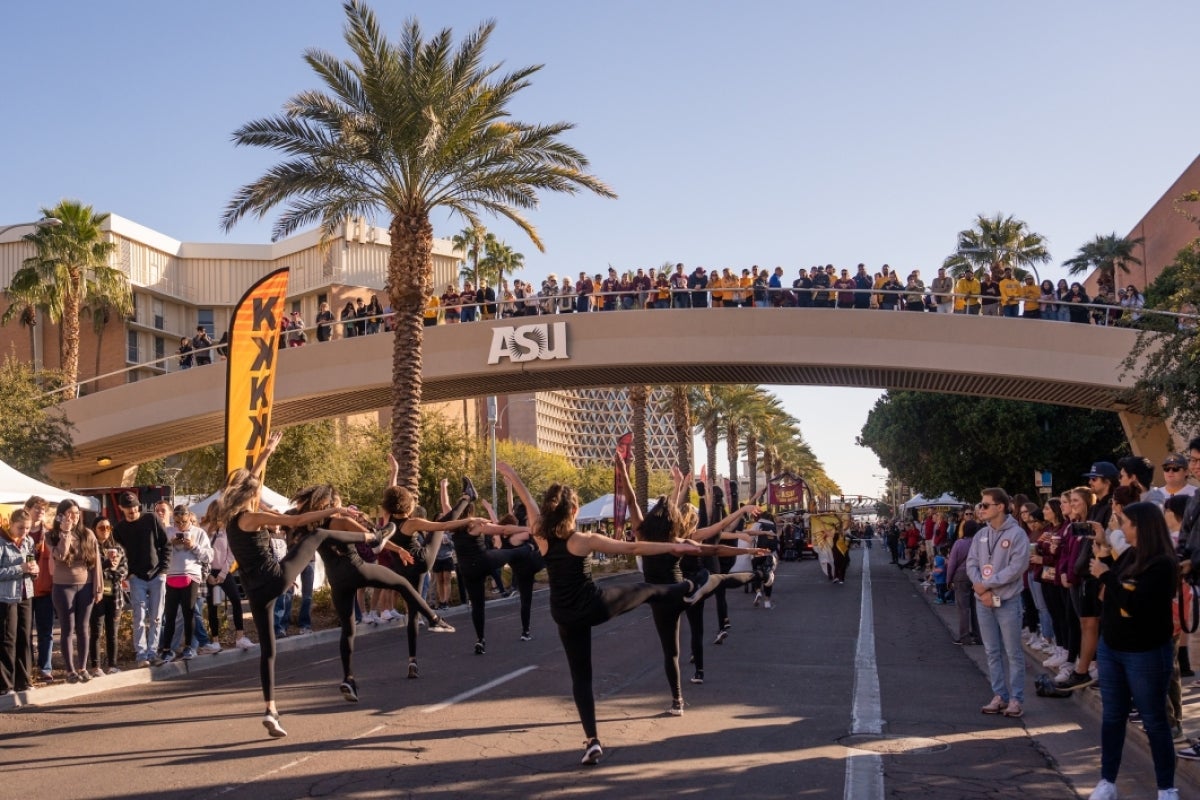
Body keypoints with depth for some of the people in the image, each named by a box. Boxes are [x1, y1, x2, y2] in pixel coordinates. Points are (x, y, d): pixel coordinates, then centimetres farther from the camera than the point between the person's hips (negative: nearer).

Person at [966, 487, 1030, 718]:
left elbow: (1017, 567, -17)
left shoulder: (1016, 534, -10)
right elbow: (971, 563, 6)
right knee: (992, 651, 10)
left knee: (1013, 652, 1)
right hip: (983, 601, 6)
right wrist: (981, 590, -10)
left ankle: (1015, 699, 7)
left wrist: (987, 583, -15)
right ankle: (999, 696, 18)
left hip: (1007, 601, -6)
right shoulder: (981, 535, 8)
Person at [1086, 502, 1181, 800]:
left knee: (1154, 720, 4)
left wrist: (1106, 575, -18)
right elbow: (1112, 592, 16)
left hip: (1146, 653, -7)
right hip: (1110, 647, 7)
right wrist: (1104, 556, 5)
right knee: (1112, 716, 12)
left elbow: (1134, 604, -26)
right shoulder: (1128, 555, 4)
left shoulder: (1162, 565, -19)